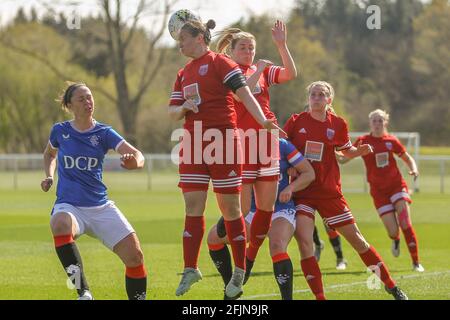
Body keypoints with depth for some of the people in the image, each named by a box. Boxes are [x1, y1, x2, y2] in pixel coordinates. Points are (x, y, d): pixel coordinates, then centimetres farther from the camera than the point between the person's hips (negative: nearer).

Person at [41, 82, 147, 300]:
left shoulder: (104, 133, 1)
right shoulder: (60, 131, 4)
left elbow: (138, 156, -13)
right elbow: (49, 154, 27)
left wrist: (134, 161, -37)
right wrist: (49, 176, 8)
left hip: (101, 207, 2)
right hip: (69, 206, -1)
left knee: (134, 255, -13)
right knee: (60, 224, -39)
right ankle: (83, 292, -35)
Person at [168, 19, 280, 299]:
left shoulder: (220, 63, -5)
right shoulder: (183, 74, 17)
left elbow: (245, 94, -14)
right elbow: (173, 112, 17)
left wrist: (263, 121, -28)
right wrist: (184, 107, -6)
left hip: (222, 141, -6)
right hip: (193, 144, 6)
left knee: (230, 208, 0)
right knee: (193, 206, 1)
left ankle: (240, 271, 9)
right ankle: (191, 269, 6)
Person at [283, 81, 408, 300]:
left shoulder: (338, 124, 0)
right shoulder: (296, 121, -3)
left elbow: (347, 151, 14)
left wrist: (360, 151, -6)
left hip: (329, 191, 1)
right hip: (302, 190, -1)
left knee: (355, 237, 6)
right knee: (304, 242, -17)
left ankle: (390, 285, 20)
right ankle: (319, 296, -9)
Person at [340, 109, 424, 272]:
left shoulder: (391, 141, 0)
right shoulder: (363, 141, -4)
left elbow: (408, 158, 11)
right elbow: (345, 158, -6)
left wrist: (413, 170, -9)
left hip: (396, 185, 1)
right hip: (378, 190, -1)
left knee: (405, 224, -15)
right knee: (393, 232, -6)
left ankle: (416, 262, -5)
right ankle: (396, 240, 34)